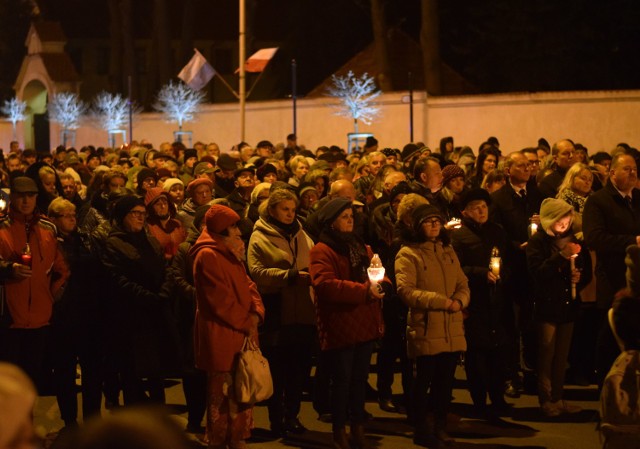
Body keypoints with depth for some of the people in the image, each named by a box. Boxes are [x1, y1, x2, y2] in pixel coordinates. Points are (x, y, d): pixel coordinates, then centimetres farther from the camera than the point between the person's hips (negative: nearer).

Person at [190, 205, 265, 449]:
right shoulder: (208, 256, -15)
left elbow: (247, 285, 13)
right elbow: (220, 301, -19)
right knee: (222, 396, 0)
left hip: (241, 335, 9)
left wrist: (255, 314, -6)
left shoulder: (231, 253, 16)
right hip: (220, 337, -9)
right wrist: (246, 323, -13)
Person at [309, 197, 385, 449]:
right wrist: (362, 290, -26)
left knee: (360, 379, 13)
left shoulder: (359, 247, 17)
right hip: (339, 327, -7)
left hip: (364, 324, 7)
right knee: (342, 380, -1)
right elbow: (325, 284, -24)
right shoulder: (322, 251, -10)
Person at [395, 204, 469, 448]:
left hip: (452, 329, 6)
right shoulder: (408, 254, -5)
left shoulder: (448, 251, 15)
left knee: (446, 381, 12)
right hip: (425, 329, -6)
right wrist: (440, 301, -19)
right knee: (424, 381, 2)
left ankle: (439, 427, 24)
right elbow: (406, 290, -15)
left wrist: (459, 301, -8)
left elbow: (463, 285, 15)